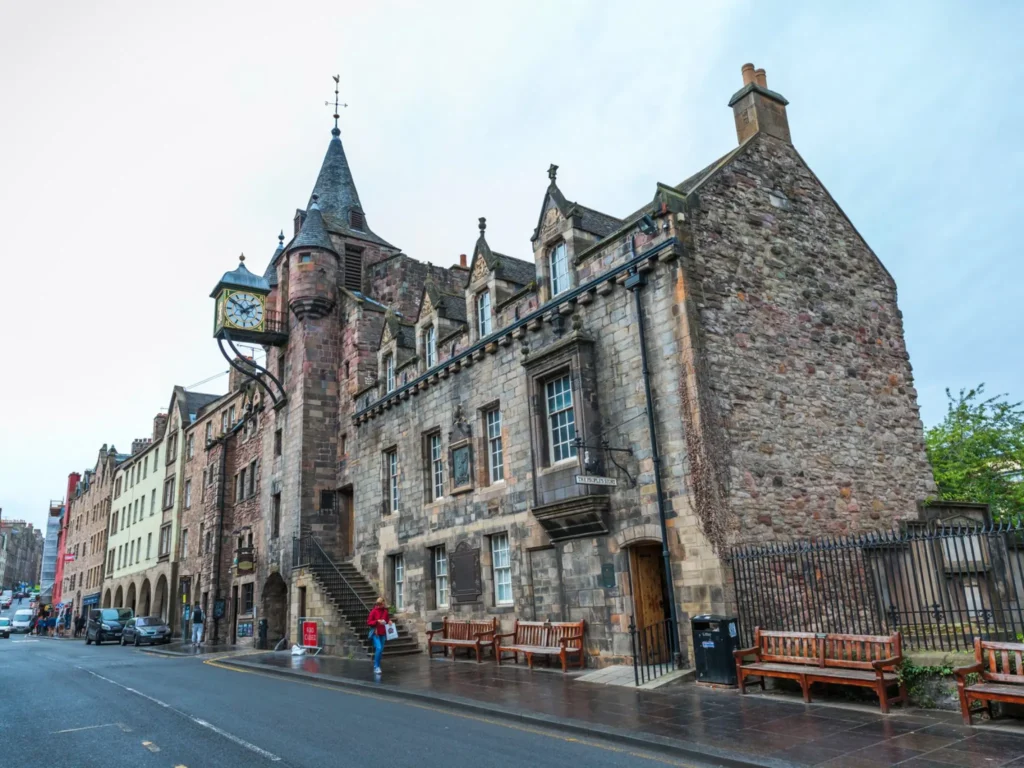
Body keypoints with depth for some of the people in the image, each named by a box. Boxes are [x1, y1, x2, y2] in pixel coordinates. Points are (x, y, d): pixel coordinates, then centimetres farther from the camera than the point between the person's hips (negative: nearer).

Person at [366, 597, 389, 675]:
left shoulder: (385, 611, 5)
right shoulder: (374, 611, -10)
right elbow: (368, 622, -9)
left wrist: (389, 621, -3)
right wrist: (377, 621, -20)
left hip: (383, 633, 5)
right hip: (376, 633, -5)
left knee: (381, 649, 7)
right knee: (378, 648, -18)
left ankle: (377, 666, 21)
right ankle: (376, 667, -6)